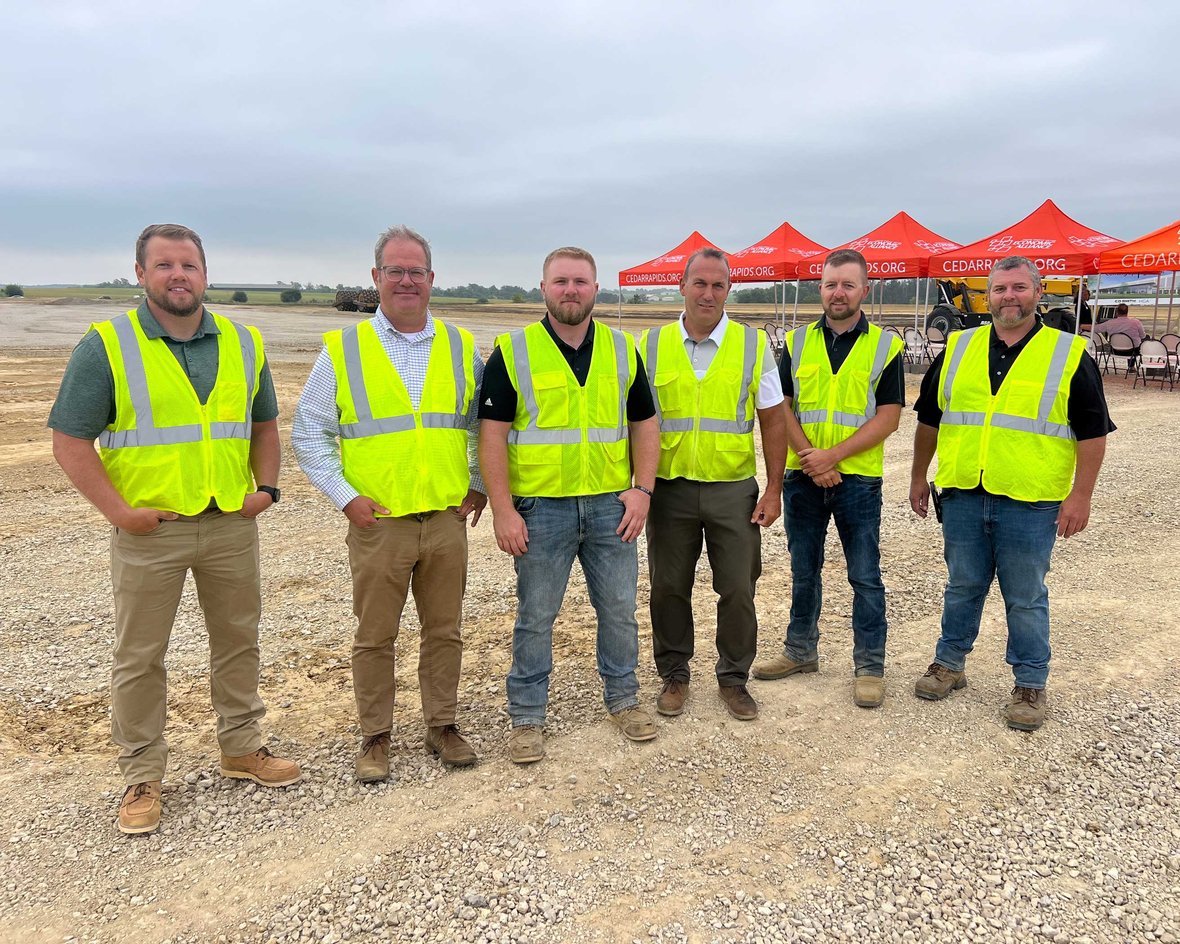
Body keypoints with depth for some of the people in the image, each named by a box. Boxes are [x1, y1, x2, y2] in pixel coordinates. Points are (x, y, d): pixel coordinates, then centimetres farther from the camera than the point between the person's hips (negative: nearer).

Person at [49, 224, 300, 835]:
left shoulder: (242, 344, 6)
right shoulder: (107, 346, -6)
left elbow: (264, 424, 15)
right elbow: (70, 442, -7)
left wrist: (266, 488, 2)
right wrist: (118, 511, -13)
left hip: (232, 526, 4)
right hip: (149, 530, -3)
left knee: (238, 641, 14)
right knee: (139, 656, 7)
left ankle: (241, 748, 32)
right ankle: (142, 777, 22)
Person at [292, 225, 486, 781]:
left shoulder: (460, 348, 6)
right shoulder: (342, 350, -1)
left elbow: (483, 425, 16)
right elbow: (308, 432, 1)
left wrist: (479, 486, 7)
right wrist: (345, 497, -7)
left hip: (448, 520, 2)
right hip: (377, 524, -2)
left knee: (444, 631, 12)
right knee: (375, 637, 9)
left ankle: (441, 725, 29)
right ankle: (375, 737, 25)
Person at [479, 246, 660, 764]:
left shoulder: (623, 349, 6)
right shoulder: (512, 351, -4)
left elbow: (644, 424, 10)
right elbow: (492, 433, -6)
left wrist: (642, 489, -1)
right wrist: (502, 509, -12)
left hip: (611, 506, 3)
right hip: (540, 508, -3)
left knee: (619, 609, 13)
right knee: (535, 616, 7)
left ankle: (623, 698, 33)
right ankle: (527, 716, 22)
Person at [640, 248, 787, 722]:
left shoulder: (754, 344, 1)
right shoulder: (652, 345, 2)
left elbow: (773, 420, 4)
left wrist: (774, 490, -1)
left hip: (733, 488, 0)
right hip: (669, 488, 1)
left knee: (738, 590, 7)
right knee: (668, 589, 10)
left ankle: (734, 678, 26)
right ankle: (674, 675, 28)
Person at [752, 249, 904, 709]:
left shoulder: (885, 346, -2)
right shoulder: (796, 342, 5)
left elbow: (889, 415, -8)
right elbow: (780, 407, 1)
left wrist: (833, 456, -16)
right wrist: (809, 458, -12)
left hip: (858, 479, -3)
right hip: (802, 478, 3)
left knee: (865, 577, 4)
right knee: (804, 571, 15)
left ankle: (870, 666, 16)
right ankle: (801, 651, 30)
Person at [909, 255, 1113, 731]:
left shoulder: (1069, 355, -1)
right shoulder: (957, 349, 7)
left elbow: (1092, 433, -2)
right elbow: (929, 419, 14)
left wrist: (1080, 496, -8)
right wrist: (919, 478, 14)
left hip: (1030, 503, -3)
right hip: (962, 497, 3)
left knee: (1025, 598, 7)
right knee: (962, 587, 15)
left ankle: (1030, 684, 22)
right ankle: (949, 663, 31)